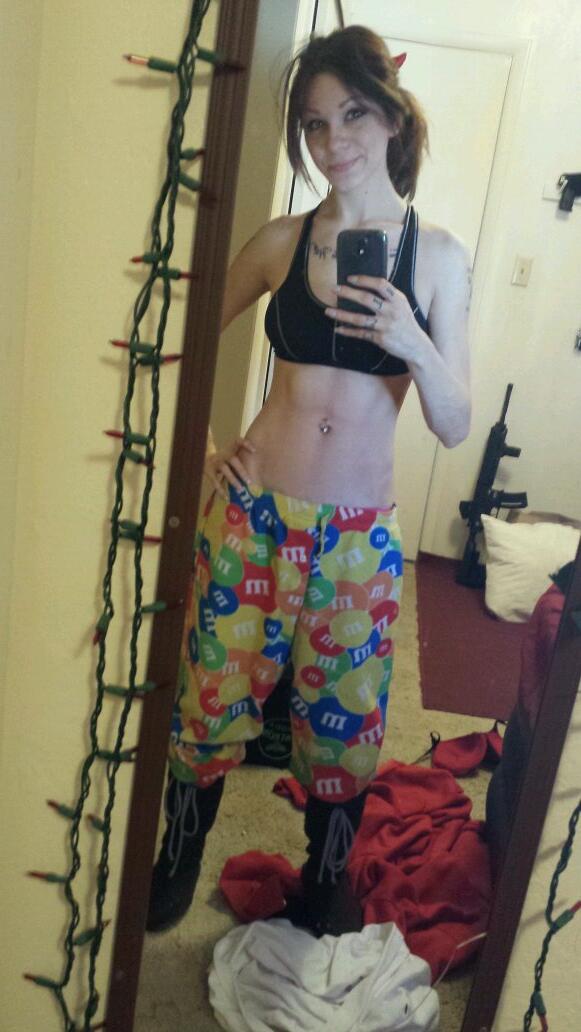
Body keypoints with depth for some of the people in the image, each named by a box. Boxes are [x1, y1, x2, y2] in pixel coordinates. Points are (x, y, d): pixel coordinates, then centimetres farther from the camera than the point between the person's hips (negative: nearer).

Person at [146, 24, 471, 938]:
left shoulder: (439, 255, -1)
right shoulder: (282, 241, 1)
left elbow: (456, 428, -3)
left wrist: (416, 347, -21)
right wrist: (202, 445, 2)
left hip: (359, 534, 0)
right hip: (253, 514, 1)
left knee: (344, 721, 12)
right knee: (213, 700, 11)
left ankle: (326, 881, 40)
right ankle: (177, 863, 39)